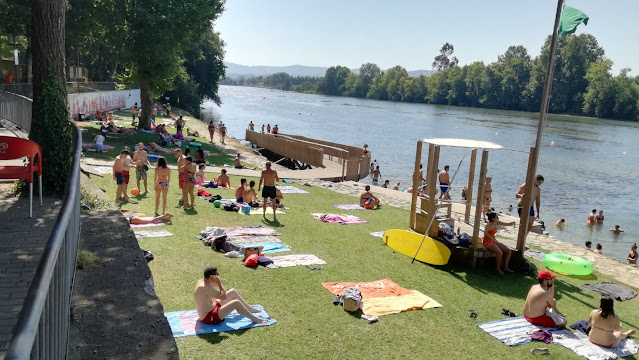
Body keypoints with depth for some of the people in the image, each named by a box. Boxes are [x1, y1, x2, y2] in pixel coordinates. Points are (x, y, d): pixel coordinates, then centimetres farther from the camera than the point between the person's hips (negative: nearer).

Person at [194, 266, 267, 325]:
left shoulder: (202, 281, 1)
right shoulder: (204, 287, -30)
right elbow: (224, 296, -31)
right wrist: (219, 282, -25)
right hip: (209, 318, -11)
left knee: (233, 292, 10)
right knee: (236, 303, -23)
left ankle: (250, 309, 26)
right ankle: (254, 319, -5)